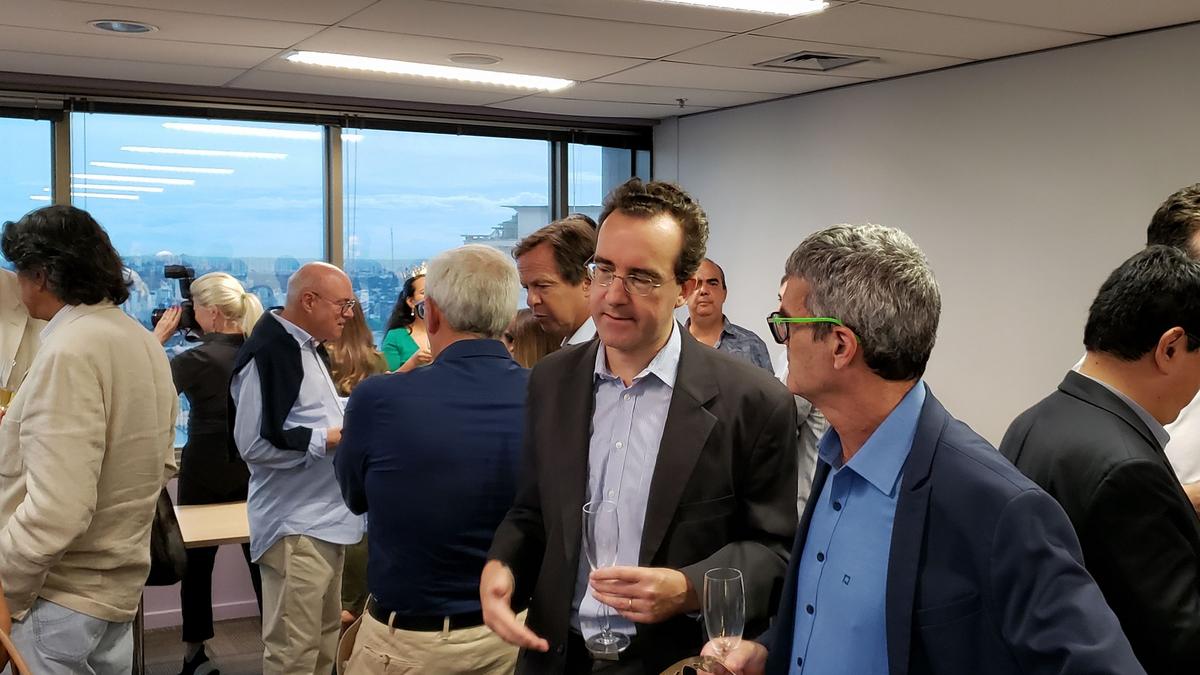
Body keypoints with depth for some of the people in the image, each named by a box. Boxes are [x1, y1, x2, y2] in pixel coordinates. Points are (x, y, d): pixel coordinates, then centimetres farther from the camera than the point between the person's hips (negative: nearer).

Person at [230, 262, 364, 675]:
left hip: (323, 518, 10)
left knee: (325, 634, 19)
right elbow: (255, 444, -23)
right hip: (295, 526, -10)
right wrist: (329, 438, -20)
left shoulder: (308, 348, 14)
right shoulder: (269, 352, -18)